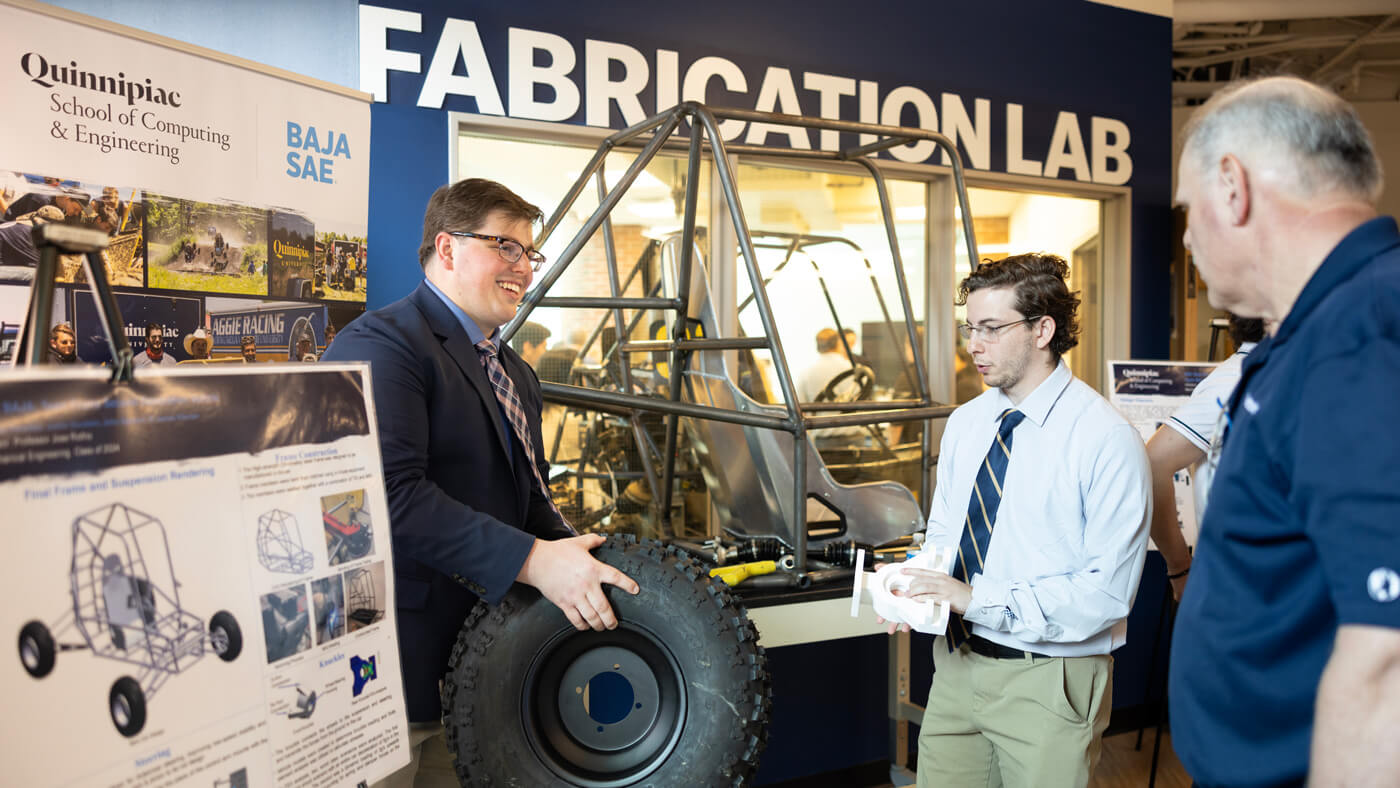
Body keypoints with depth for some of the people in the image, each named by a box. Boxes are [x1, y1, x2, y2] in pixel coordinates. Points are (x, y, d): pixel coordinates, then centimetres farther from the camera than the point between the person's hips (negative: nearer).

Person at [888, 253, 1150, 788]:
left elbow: (1107, 592, -18)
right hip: (957, 667, 6)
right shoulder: (964, 424, 6)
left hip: (1048, 683, -5)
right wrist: (914, 588, -7)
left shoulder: (1107, 440, -15)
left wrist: (978, 600, -22)